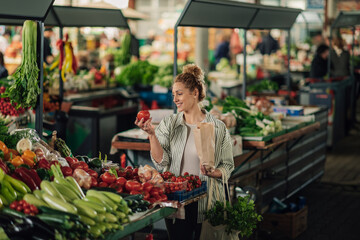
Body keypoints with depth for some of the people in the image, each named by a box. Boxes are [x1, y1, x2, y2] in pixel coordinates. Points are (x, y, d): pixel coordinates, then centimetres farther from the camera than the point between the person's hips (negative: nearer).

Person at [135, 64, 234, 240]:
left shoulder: (218, 128, -1)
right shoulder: (168, 124, 4)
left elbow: (228, 166, 3)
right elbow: (161, 163, -6)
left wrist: (212, 172, -17)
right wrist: (151, 134, -16)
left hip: (207, 204, -1)